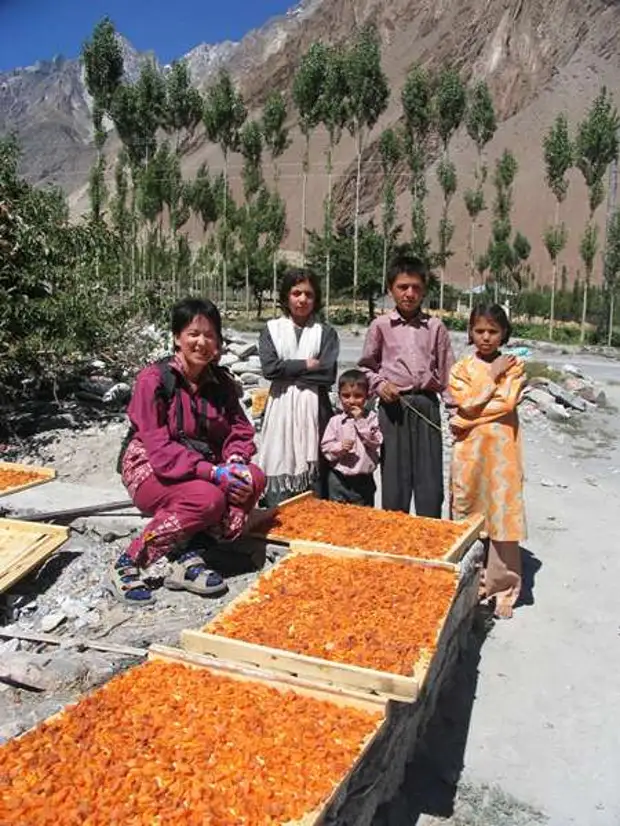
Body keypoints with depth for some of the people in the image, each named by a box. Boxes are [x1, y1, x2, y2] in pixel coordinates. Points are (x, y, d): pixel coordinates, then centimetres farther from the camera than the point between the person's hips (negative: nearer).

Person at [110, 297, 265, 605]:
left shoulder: (221, 381, 3)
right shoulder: (154, 379, -16)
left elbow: (241, 431, 2)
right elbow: (159, 448, -22)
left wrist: (235, 462, -20)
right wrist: (212, 472, -29)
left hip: (203, 469, 6)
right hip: (151, 469, -6)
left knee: (253, 479, -20)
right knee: (208, 499, -33)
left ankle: (186, 557, -17)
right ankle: (128, 564, -16)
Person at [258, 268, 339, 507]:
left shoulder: (325, 332, 7)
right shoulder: (272, 329, 8)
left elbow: (327, 374, -5)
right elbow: (269, 368, -5)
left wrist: (288, 371, -5)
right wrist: (306, 365, -6)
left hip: (314, 407, 0)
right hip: (281, 407, 0)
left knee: (313, 468, -2)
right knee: (280, 467, -1)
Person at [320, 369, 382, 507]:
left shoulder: (371, 417, -2)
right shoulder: (335, 420, -1)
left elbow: (375, 442, -12)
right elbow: (325, 446, -1)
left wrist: (360, 420, -15)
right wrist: (339, 447, -21)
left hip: (363, 479, 0)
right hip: (339, 478, 0)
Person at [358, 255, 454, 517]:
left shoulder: (435, 327, 5)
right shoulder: (380, 325, 4)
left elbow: (446, 370, 6)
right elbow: (366, 366, 11)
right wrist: (379, 384, -7)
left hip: (426, 404, 1)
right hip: (393, 404, -1)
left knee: (430, 473, 3)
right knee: (394, 471, 4)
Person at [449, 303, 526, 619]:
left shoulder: (514, 366, 6)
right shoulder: (461, 368, 7)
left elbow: (508, 403, -10)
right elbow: (468, 405, -9)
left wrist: (469, 418, -11)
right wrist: (492, 375, -5)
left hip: (502, 449, -1)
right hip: (469, 451, 1)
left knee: (502, 517, -1)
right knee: (466, 517, 6)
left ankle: (503, 588, 9)